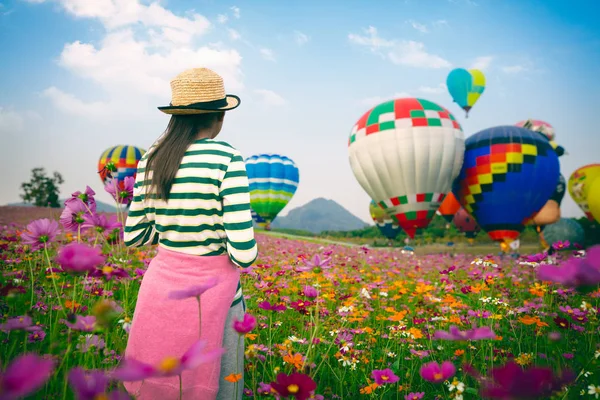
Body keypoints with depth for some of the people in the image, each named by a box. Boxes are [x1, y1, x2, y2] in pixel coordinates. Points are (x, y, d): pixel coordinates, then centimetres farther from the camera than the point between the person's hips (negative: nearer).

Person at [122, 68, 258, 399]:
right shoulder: (226, 159, -16)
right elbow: (242, 251, -19)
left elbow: (134, 236, 9)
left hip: (161, 285, 6)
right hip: (211, 291, -5)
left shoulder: (151, 159, 1)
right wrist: (248, 254, 3)